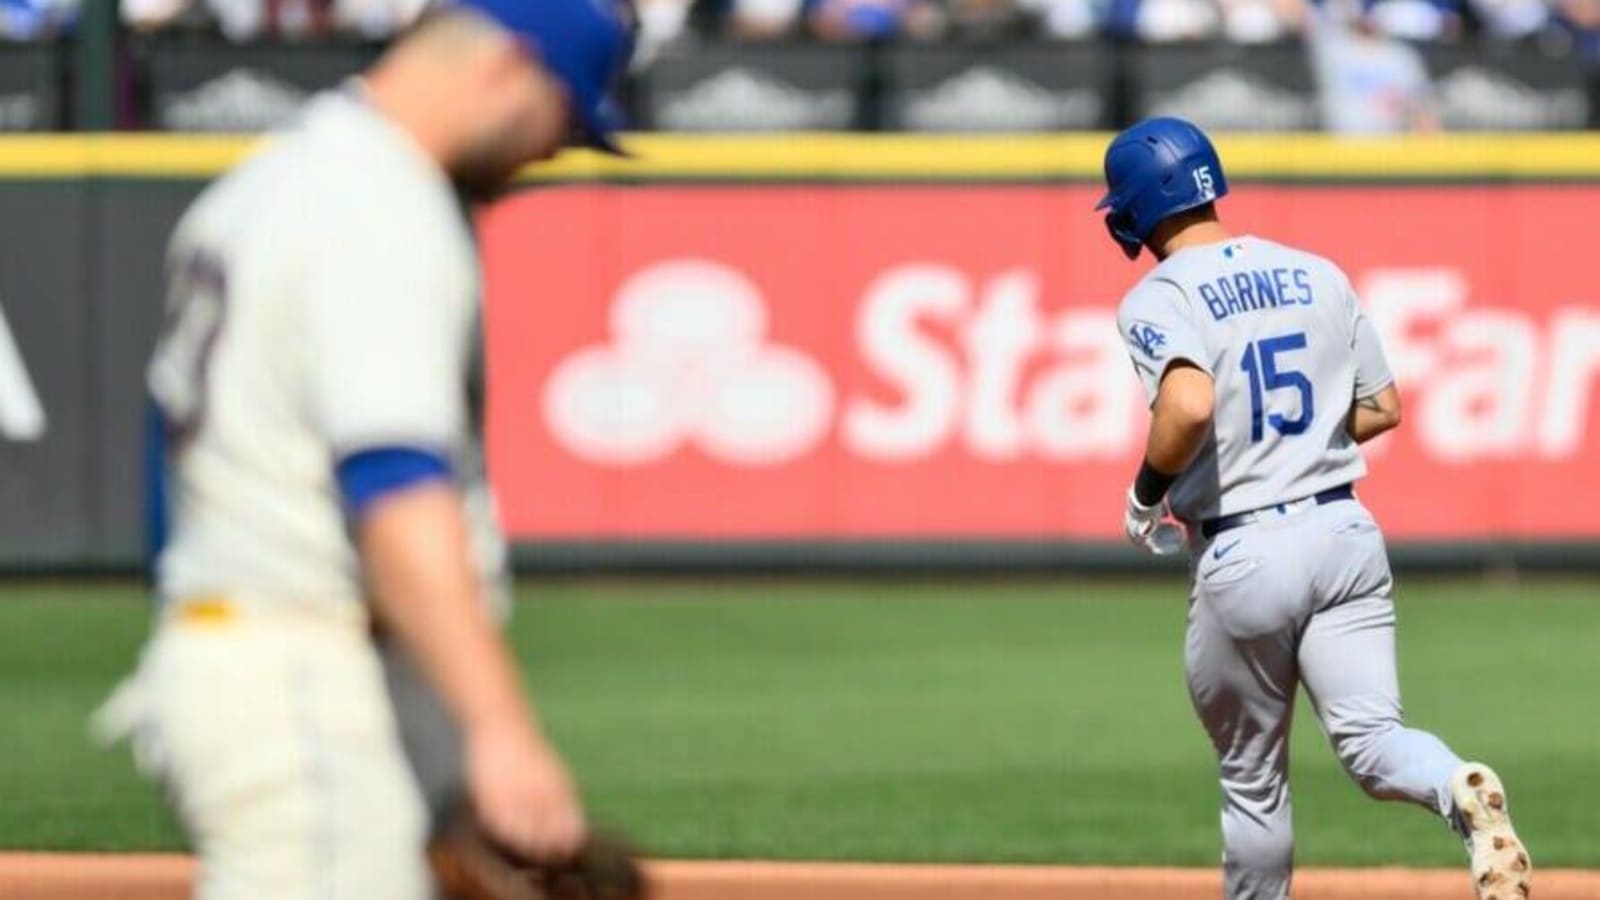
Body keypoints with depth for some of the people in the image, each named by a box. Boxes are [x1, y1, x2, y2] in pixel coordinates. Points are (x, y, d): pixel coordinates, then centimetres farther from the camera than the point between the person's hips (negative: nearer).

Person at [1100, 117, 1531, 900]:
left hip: (1239, 556, -4)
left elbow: (1189, 404, -27)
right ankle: (1461, 792, -38)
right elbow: (1382, 408, 13)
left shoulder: (1157, 299, -8)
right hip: (1346, 533, 4)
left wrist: (1148, 489, -10)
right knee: (1370, 738, -6)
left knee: (1252, 780, 13)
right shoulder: (1318, 275, 11)